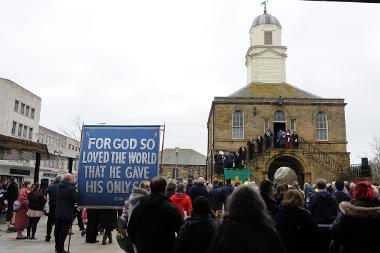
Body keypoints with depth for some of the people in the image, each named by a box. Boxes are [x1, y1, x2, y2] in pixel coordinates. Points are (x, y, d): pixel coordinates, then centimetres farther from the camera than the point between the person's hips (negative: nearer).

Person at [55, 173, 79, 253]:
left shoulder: (59, 187, 8)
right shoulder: (71, 188, -16)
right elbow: (76, 199, -20)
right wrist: (76, 191, -4)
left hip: (58, 213, 8)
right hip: (67, 213, -7)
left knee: (57, 230, 16)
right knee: (64, 231, -2)